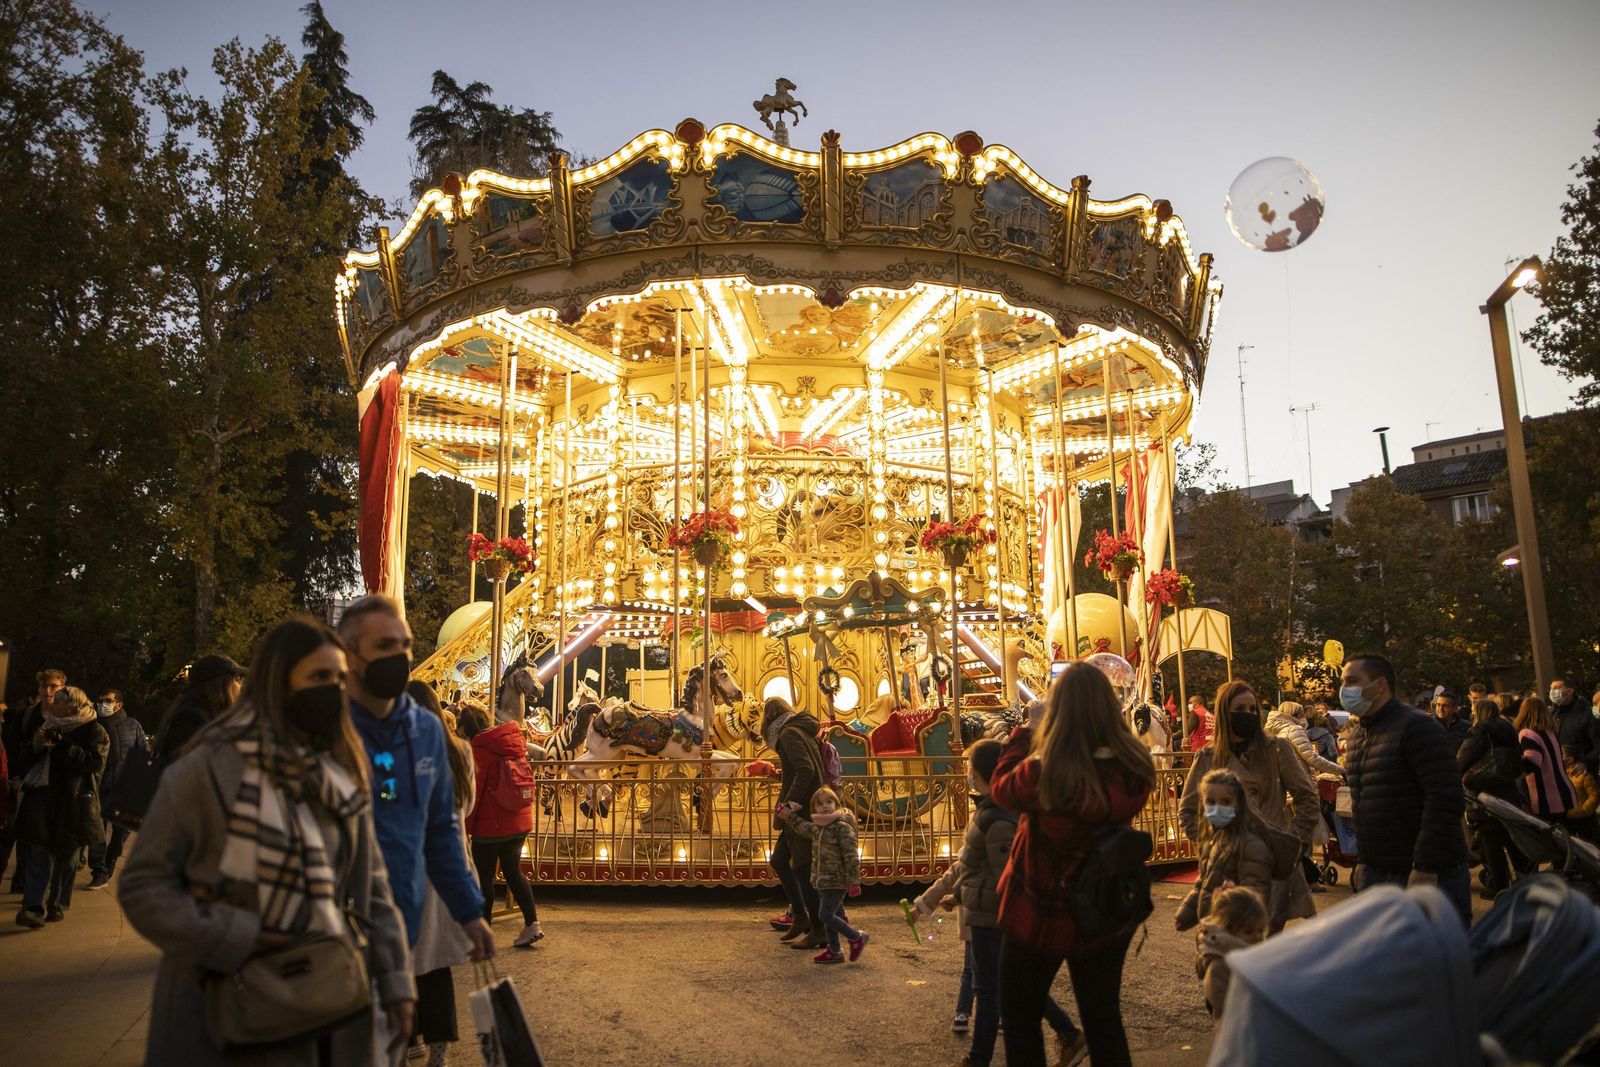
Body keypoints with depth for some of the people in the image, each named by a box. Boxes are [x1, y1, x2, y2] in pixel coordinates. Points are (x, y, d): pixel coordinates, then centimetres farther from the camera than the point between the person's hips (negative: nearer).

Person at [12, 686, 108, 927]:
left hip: (75, 802, -4)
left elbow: (96, 763, -15)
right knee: (39, 854, -5)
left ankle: (58, 904, 17)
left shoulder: (94, 731, -2)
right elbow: (25, 760, 15)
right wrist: (36, 745, -6)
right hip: (42, 801, 4)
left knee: (67, 856, 5)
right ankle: (34, 907, -8)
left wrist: (65, 746, -19)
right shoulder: (46, 727, 15)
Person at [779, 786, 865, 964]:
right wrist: (789, 815, 23)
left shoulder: (843, 827, -16)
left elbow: (851, 856, -18)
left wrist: (854, 881, -20)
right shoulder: (815, 828, 8)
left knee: (825, 916, -10)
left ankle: (857, 937, 6)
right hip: (821, 881, 8)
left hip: (837, 881, -8)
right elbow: (801, 827, 31)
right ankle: (834, 951, 27)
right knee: (830, 916, 15)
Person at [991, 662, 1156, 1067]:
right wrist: (1100, 718, 4)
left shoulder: (1042, 774, -29)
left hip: (1038, 916, -3)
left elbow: (1001, 788, -8)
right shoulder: (1134, 769, -17)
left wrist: (1024, 733, 4)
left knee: (1020, 1022, 17)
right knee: (1104, 1021, 20)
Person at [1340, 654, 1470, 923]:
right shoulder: (1356, 735, 13)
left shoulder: (1417, 727, -12)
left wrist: (1427, 868, -24)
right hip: (1375, 874, 8)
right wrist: (1363, 860, 16)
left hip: (1431, 875, -8)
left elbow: (1446, 799, -21)